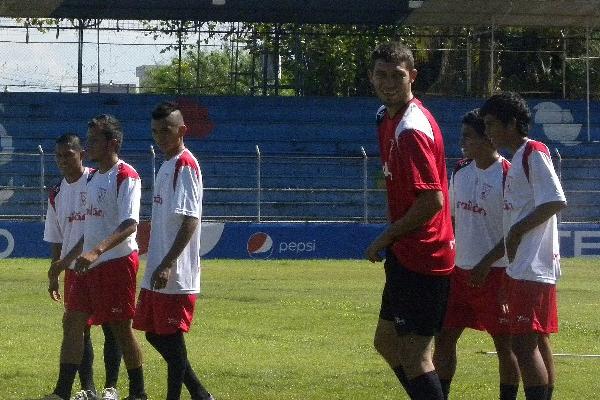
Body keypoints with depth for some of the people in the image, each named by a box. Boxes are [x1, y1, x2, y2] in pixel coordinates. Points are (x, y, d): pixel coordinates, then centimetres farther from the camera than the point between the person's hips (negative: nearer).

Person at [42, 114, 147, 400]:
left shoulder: (125, 177, -13)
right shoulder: (93, 178, 16)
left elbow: (129, 225, -24)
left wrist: (95, 252, -35)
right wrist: (67, 259, 23)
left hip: (117, 262, -9)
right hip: (89, 266, 9)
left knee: (121, 328, -1)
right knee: (72, 323, 4)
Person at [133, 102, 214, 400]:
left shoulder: (185, 165, -13)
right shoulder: (166, 167, 16)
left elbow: (190, 221, -21)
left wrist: (167, 265, -26)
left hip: (175, 275, -10)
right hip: (156, 274, 10)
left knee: (172, 338, -5)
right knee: (155, 334, 14)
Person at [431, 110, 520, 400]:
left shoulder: (507, 176, -13)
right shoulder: (460, 171, 8)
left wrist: (486, 265, -16)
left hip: (495, 274, -7)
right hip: (459, 271, 7)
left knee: (504, 344, 3)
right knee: (444, 338, 5)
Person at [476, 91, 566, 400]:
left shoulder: (534, 153, -9)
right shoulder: (517, 160, 20)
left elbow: (557, 201, -21)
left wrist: (517, 230, -15)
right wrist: (487, 262, 23)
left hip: (532, 267, -10)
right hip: (522, 267, 10)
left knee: (524, 343, -14)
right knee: (537, 342, 11)